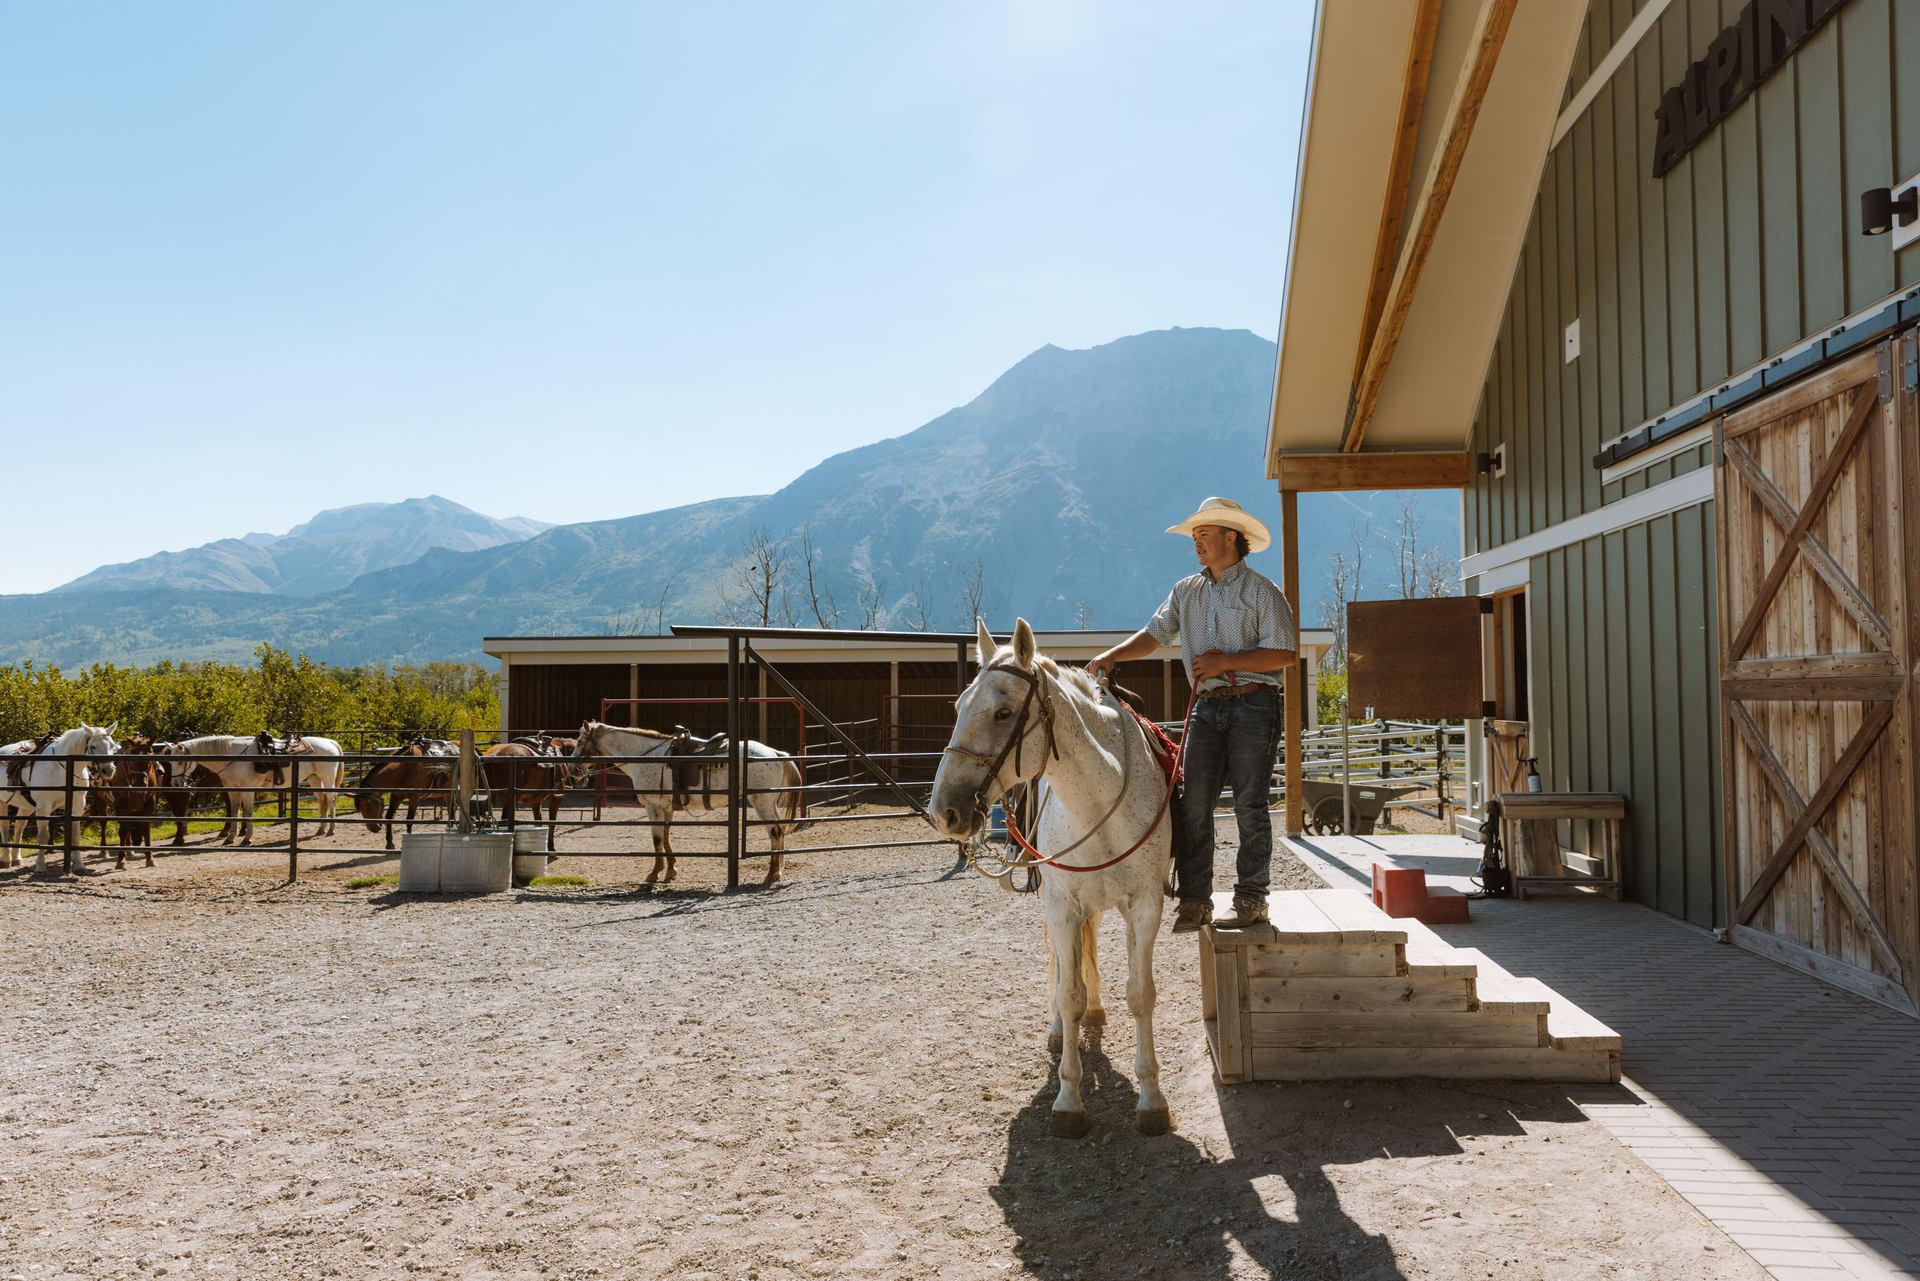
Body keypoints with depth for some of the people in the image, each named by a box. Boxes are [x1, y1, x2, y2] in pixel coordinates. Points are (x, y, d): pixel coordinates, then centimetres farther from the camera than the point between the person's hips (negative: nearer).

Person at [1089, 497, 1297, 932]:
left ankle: (1251, 899, 9)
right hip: (1207, 705, 5)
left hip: (1252, 704, -5)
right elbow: (1155, 633, 8)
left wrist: (1225, 661, -14)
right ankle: (1194, 901, 3)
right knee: (1193, 804, -1)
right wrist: (1112, 655, -9)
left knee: (1249, 805, -1)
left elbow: (1283, 653, -8)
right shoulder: (1186, 591, 14)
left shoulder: (1262, 591, -3)